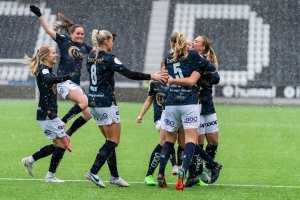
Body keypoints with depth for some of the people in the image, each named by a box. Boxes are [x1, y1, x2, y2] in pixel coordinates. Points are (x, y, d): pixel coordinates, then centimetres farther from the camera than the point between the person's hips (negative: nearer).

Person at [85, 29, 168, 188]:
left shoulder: (91, 56, 5)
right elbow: (129, 74, -17)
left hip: (93, 102, 8)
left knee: (110, 140, 13)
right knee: (113, 141, -2)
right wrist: (151, 76, -11)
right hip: (106, 103, -8)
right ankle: (93, 172, -11)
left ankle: (114, 176, 13)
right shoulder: (108, 58, -15)